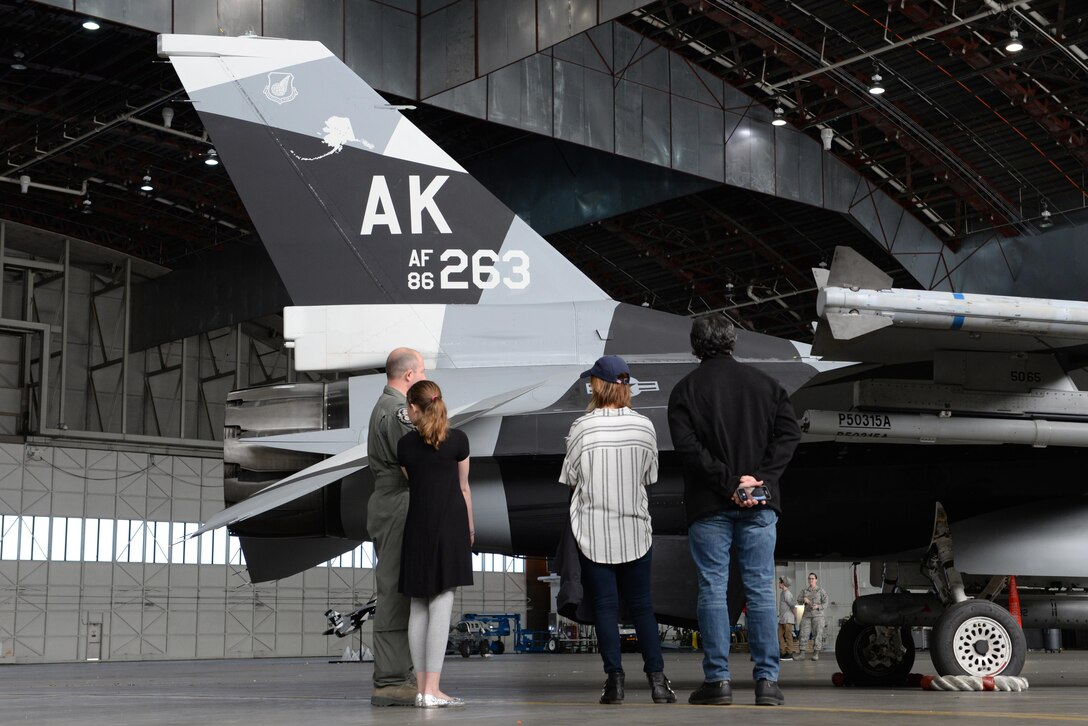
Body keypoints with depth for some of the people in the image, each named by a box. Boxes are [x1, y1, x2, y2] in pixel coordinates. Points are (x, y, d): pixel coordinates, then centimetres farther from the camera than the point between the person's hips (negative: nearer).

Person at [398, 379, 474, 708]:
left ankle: (422, 688, 6)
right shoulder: (458, 440, -1)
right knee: (441, 605, -7)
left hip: (417, 528, 3)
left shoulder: (405, 444, 5)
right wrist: (471, 527, 15)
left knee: (419, 607, 7)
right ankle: (432, 689, -11)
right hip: (450, 526, -3)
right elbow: (463, 488, 3)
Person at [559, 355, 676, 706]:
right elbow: (649, 477, 6)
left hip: (594, 531, -2)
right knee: (642, 605, 10)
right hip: (635, 529, 2)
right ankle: (657, 678, 6)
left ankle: (614, 679, 2)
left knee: (605, 606, 4)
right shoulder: (644, 426, -3)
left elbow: (571, 480, -2)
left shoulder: (581, 428, -10)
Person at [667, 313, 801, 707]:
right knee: (761, 589, 4)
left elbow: (687, 446, -11)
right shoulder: (764, 383, 8)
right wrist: (760, 478, -7)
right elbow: (789, 433, -1)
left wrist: (729, 483, -11)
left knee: (712, 589, 3)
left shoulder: (685, 389, 1)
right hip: (759, 504, 2)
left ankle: (717, 679, 1)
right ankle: (767, 680, 1)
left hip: (709, 506, -2)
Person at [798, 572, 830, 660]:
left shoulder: (821, 591, -1)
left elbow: (825, 603, -6)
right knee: (804, 634, -4)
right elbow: (799, 600, 1)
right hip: (807, 615, 3)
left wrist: (818, 606, -24)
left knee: (817, 634, -7)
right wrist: (804, 599, -21)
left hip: (818, 615, -3)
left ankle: (816, 654, -7)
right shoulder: (804, 591, 11)